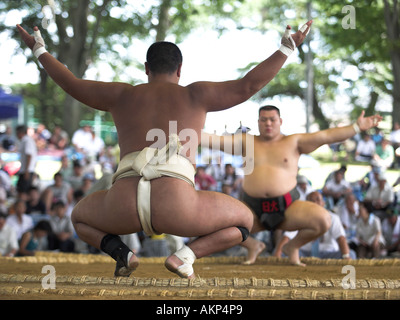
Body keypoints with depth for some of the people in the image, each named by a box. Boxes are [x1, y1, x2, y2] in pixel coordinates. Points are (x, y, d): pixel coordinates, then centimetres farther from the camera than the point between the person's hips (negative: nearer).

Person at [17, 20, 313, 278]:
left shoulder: (124, 94, 25)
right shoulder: (194, 94, 19)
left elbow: (72, 85, 33)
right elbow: (248, 86, 12)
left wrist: (39, 50, 47)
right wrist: (286, 49, 20)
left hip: (124, 205, 2)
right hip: (176, 206, -2)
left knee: (80, 217, 38)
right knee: (244, 221, 25)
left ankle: (121, 252, 5)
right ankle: (185, 255, 0)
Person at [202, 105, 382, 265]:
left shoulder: (294, 142, 7)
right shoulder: (247, 142, 10)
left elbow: (326, 136, -1)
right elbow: (216, 141, 1)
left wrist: (357, 127, -9)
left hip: (288, 207, -1)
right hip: (253, 209, 1)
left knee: (323, 220, -26)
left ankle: (292, 247, 8)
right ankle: (253, 246, 11)